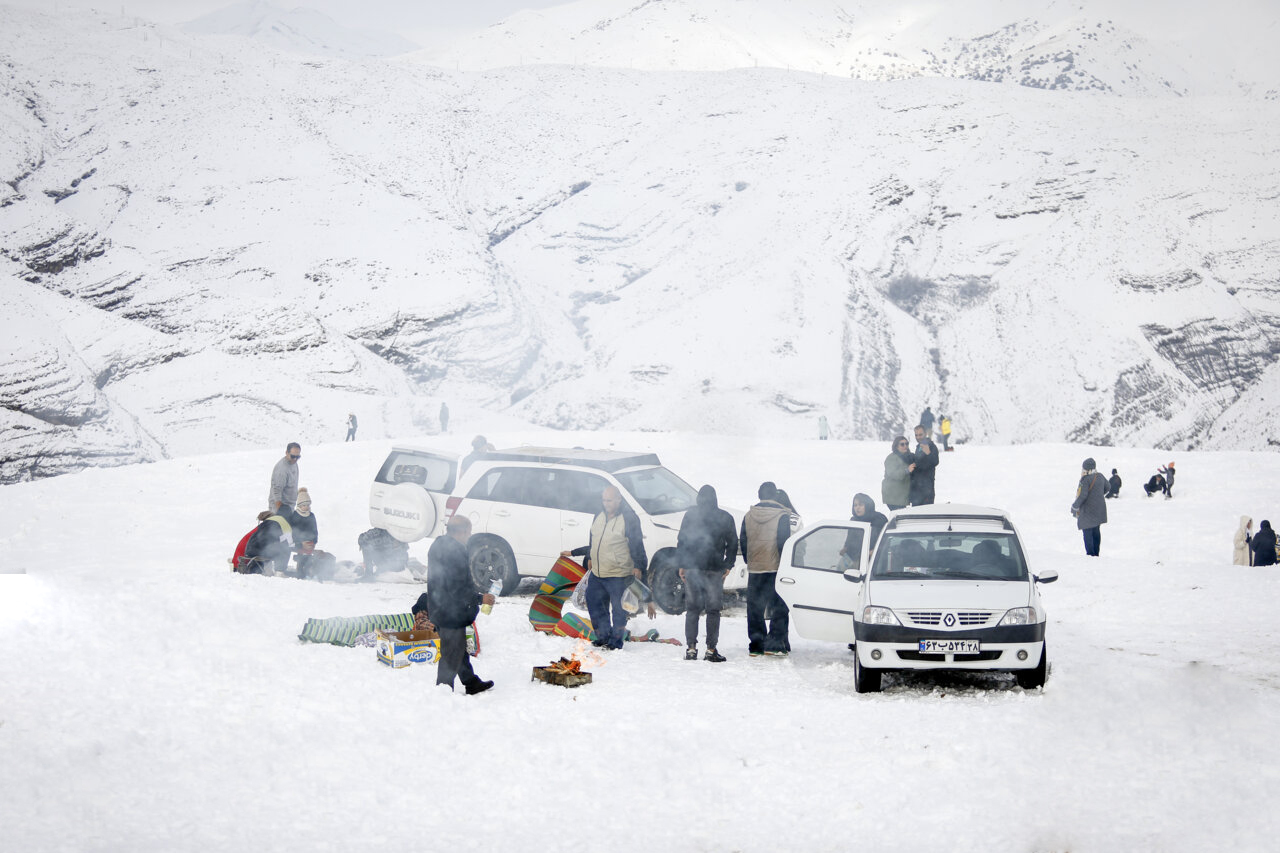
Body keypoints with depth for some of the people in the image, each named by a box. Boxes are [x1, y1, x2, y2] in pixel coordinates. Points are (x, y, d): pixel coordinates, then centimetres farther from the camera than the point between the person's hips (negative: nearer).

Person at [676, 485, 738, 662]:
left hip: (692, 568, 1)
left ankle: (691, 648, 2)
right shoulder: (725, 518, 2)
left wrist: (681, 565, 7)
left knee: (692, 609, 7)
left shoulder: (690, 516, 2)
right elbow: (732, 543, 4)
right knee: (713, 609, 4)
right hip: (715, 569, -1)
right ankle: (711, 649, 0)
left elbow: (681, 541, 2)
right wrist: (728, 565, 10)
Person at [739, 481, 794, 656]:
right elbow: (784, 542, -10)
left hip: (754, 570, 4)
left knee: (755, 609, 9)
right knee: (779, 608, 3)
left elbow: (743, 541, 8)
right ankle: (774, 644, -4)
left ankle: (756, 645, 9)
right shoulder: (781, 516, -8)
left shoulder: (749, 515, 5)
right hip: (775, 568, -4)